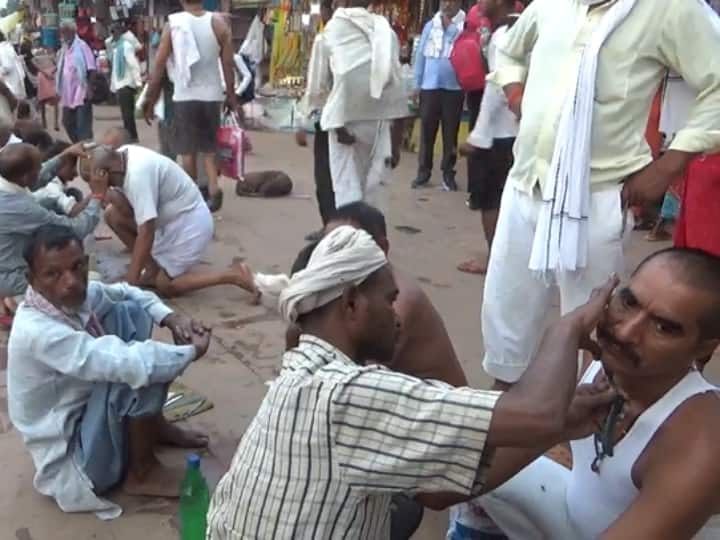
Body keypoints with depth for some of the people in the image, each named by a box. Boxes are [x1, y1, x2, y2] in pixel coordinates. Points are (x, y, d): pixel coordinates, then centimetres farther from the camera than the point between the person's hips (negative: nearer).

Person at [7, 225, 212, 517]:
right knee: (138, 368, -29)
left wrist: (171, 317, -8)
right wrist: (191, 351, -24)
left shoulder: (77, 295, -9)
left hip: (86, 412, 9)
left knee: (129, 313, 3)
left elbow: (128, 293, 11)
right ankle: (142, 473, -5)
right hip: (73, 460, -9)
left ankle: (154, 425, 13)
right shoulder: (37, 332, -33)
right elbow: (126, 364, -40)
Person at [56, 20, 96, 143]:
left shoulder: (82, 46, -8)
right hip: (68, 94, 8)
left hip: (81, 92, -8)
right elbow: (61, 70, 19)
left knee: (83, 125, -7)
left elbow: (91, 69, -12)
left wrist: (89, 89, -18)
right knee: (68, 123, 14)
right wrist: (60, 90, 16)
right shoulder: (64, 48, 13)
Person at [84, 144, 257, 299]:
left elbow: (146, 231, -31)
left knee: (164, 285, -4)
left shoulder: (137, 175, -30)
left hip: (190, 223, -9)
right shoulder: (121, 157, -4)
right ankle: (153, 268, 11)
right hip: (171, 216, 9)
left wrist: (131, 279, -26)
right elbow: (128, 210, -3)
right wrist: (104, 191, -21)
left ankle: (232, 275, -1)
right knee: (113, 215, 4)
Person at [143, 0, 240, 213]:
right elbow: (228, 64, 0)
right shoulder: (218, 22, 0)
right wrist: (231, 96, 10)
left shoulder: (173, 24, -3)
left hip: (184, 96, -1)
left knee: (188, 151, 9)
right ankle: (213, 187, -3)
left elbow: (159, 65, -4)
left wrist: (150, 99, 3)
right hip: (211, 95, 1)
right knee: (209, 148, 17)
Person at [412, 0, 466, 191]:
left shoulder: (466, 26, 1)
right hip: (430, 86, 2)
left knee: (450, 132, 5)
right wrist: (417, 85, 7)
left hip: (454, 87, -2)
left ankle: (448, 172, 13)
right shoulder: (430, 25, 9)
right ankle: (424, 171, 12)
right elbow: (420, 55, 9)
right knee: (426, 130, 4)